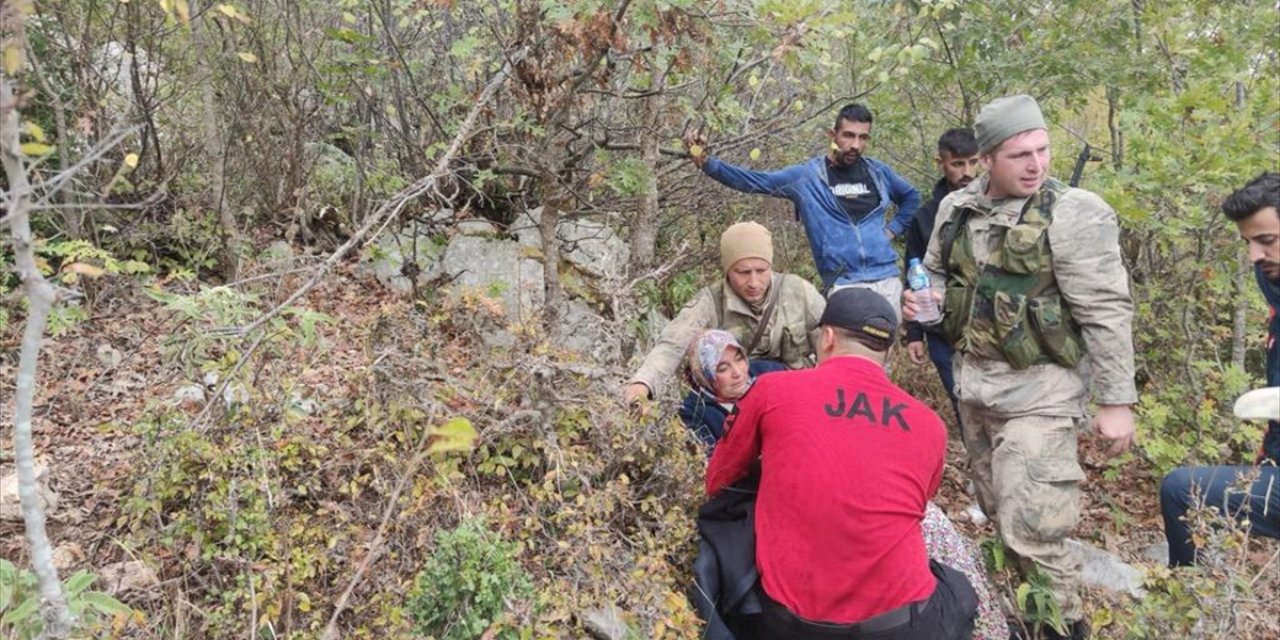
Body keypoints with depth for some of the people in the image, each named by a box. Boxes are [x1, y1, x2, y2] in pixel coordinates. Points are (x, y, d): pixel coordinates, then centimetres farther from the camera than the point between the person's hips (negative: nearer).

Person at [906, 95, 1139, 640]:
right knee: (997, 515, 20)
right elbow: (936, 275, 19)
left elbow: (1107, 313, -14)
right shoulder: (956, 209, 4)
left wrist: (1116, 401, -14)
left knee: (1032, 531, -6)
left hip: (1039, 389, -6)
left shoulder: (1074, 214, -14)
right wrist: (920, 299, -4)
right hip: (973, 379, 6)